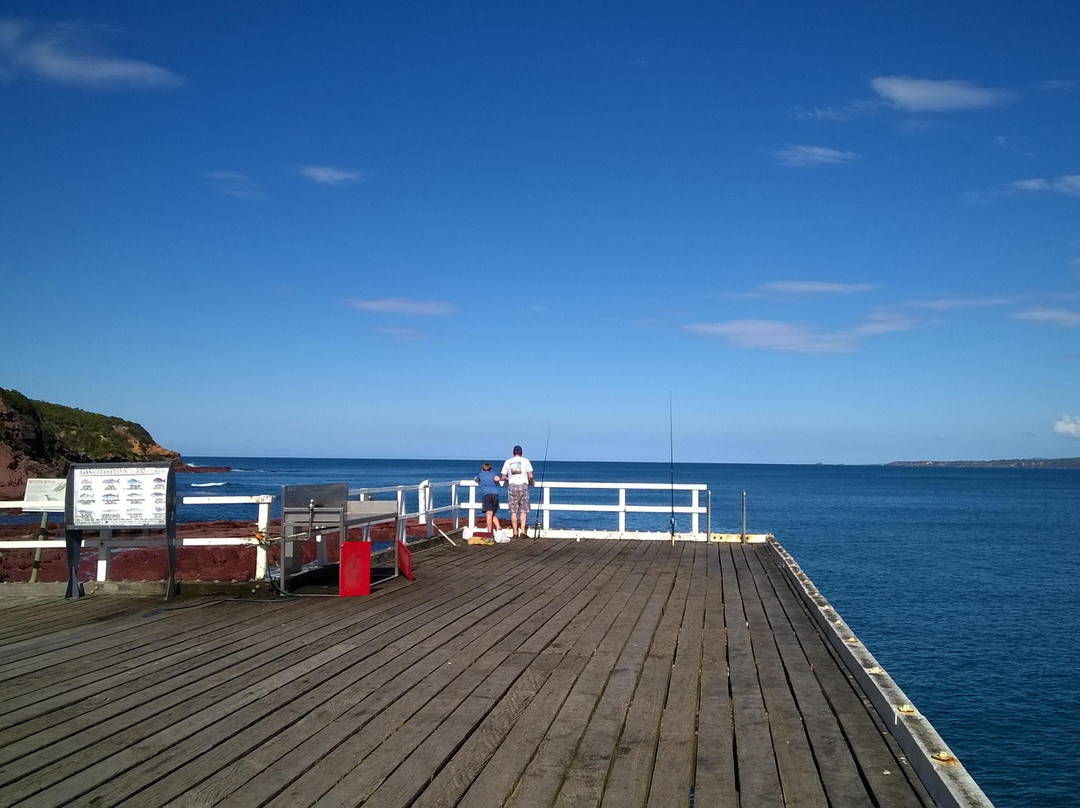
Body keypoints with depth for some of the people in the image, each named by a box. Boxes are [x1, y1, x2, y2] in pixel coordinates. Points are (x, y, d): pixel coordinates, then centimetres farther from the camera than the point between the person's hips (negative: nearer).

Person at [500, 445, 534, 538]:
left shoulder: (507, 462, 8)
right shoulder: (525, 461, 3)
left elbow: (503, 477, 8)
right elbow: (530, 476, -3)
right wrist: (532, 482, 16)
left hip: (512, 486, 1)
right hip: (523, 485, -1)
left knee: (513, 511, 4)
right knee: (523, 510, 3)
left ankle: (515, 533, 3)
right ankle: (522, 531, -5)